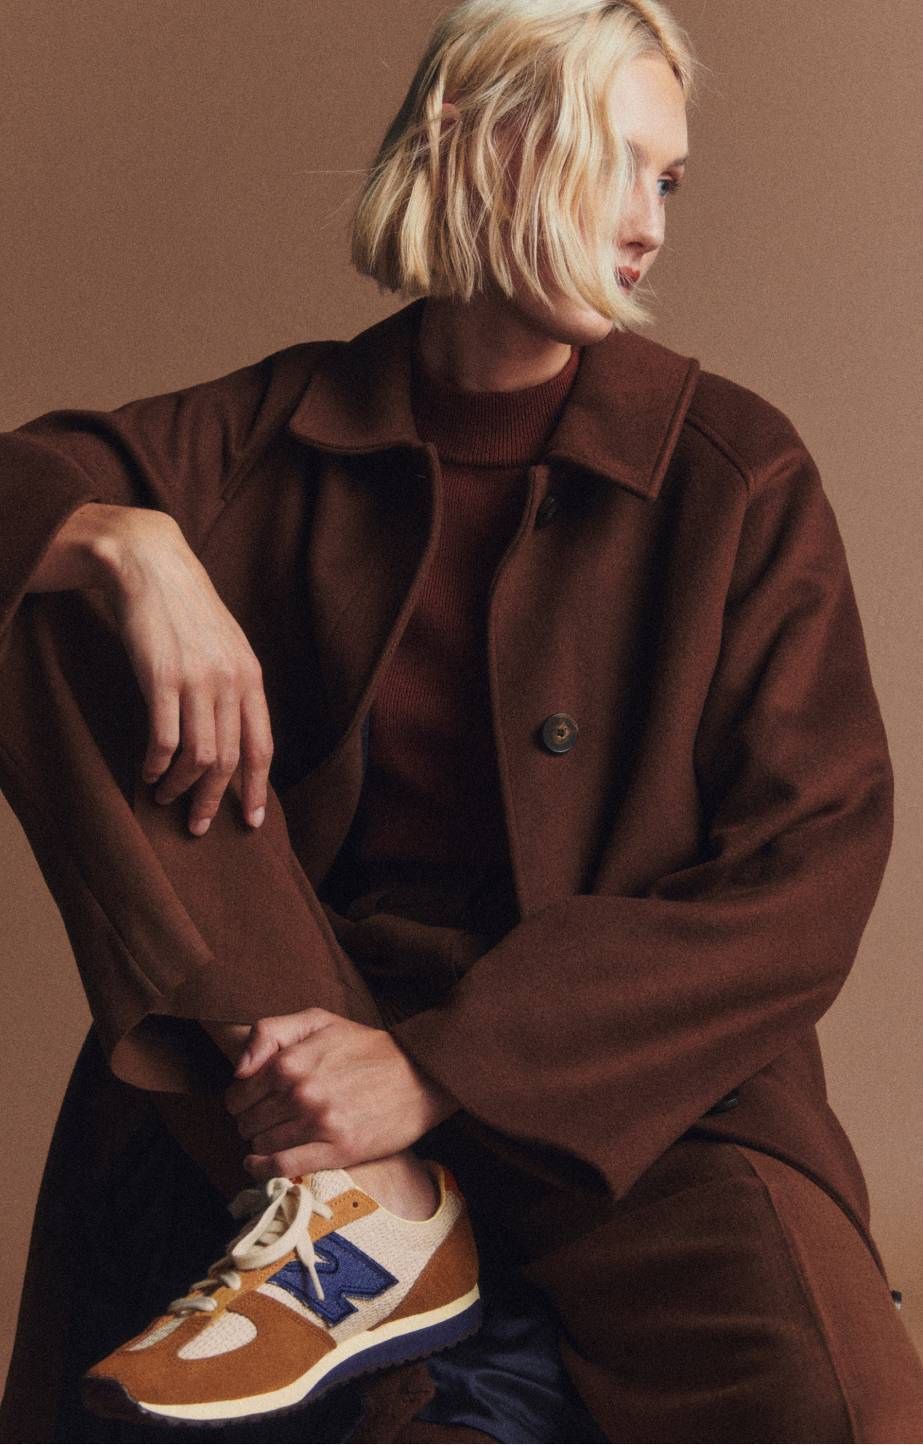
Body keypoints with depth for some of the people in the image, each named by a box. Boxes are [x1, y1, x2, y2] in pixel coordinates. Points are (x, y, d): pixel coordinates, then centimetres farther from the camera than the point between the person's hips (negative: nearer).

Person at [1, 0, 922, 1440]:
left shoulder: (738, 472, -2)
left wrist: (438, 1067, -18)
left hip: (626, 1063, -3)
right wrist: (131, 541, -17)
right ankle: (359, 1202, -21)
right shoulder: (292, 423, 7)